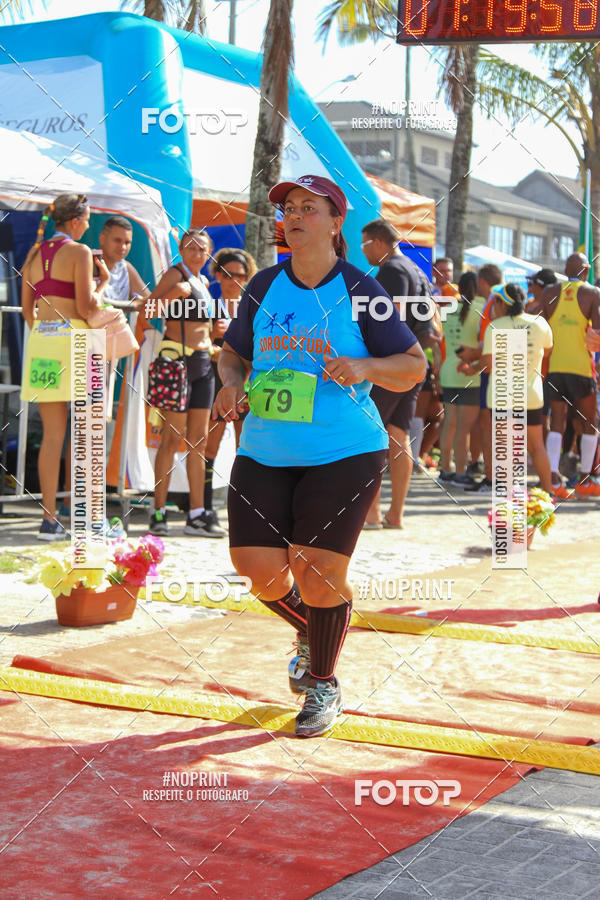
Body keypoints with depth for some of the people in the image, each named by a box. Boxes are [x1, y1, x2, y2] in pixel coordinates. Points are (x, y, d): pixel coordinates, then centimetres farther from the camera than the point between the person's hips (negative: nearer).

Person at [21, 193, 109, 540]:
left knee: (52, 435, 7)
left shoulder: (34, 254, 15)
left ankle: (50, 518, 4)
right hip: (70, 339, -6)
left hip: (40, 342, 6)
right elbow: (86, 307, -11)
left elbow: (27, 309, 16)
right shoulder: (79, 252, -5)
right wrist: (103, 282, 5)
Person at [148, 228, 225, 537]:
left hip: (203, 362, 8)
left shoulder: (202, 281, 19)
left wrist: (215, 331, 9)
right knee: (173, 437, -9)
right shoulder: (176, 274, -4)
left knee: (198, 439, 7)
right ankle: (159, 513, -5)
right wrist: (174, 292, -33)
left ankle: (197, 514, 9)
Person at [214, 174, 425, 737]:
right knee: (258, 568, -3)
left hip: (343, 453, -4)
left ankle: (323, 685, 19)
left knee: (318, 569, -5)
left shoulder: (360, 291, -3)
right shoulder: (264, 287, 8)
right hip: (264, 452, 4)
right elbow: (232, 354, 20)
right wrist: (232, 385, -3)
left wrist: (362, 368, -19)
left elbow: (414, 367, 0)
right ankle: (310, 631, 32)